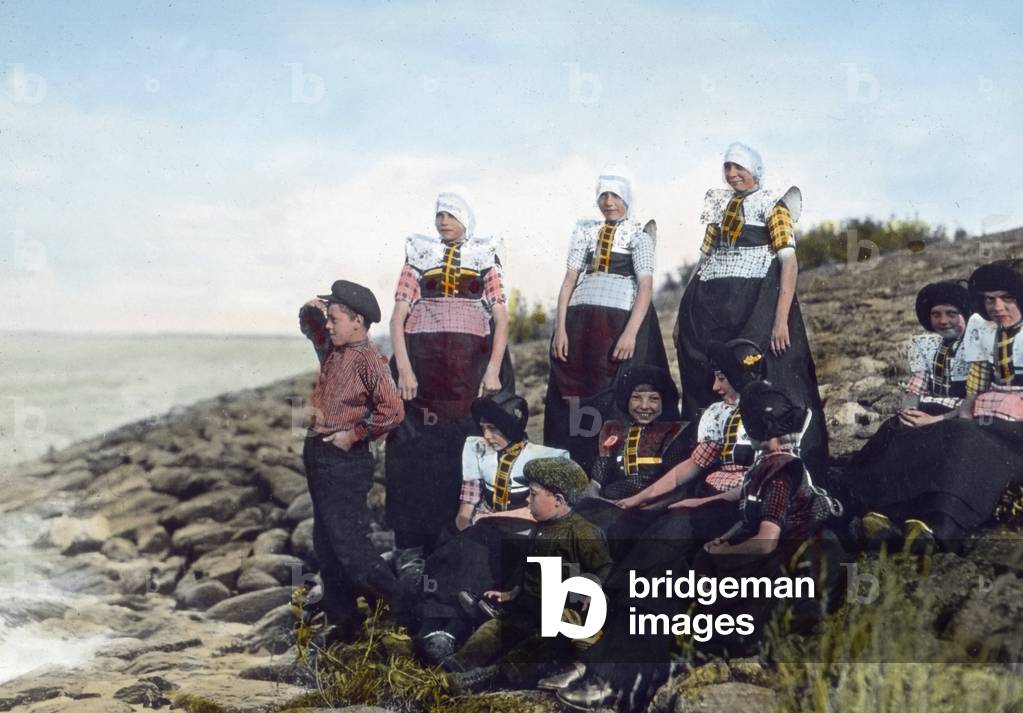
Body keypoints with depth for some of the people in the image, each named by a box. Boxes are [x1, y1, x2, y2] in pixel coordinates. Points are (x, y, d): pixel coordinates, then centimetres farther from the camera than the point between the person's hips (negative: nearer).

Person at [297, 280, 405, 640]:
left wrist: (355, 434, -17)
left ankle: (403, 610, 3)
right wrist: (312, 310, 4)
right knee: (326, 544, 15)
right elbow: (309, 326, 27)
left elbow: (393, 410, -27)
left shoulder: (368, 359, -17)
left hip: (345, 462, -9)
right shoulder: (332, 349, 9)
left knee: (350, 547, -9)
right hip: (318, 457, 9)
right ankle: (340, 619, 26)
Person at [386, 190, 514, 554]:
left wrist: (493, 372, -8)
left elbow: (501, 319, 5)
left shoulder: (485, 259, 12)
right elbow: (398, 317, 5)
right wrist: (404, 369, -8)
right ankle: (421, 544, 4)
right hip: (421, 366, 1)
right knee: (420, 454, -1)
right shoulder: (419, 257, 13)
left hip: (473, 368, -1)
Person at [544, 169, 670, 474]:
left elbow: (646, 287, -5)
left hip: (621, 322, -3)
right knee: (571, 400, 0)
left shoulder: (638, 235, 5)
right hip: (580, 322, 4)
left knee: (613, 401, -6)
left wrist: (630, 333, -18)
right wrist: (560, 328, -1)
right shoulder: (586, 231, 16)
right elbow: (569, 280, 10)